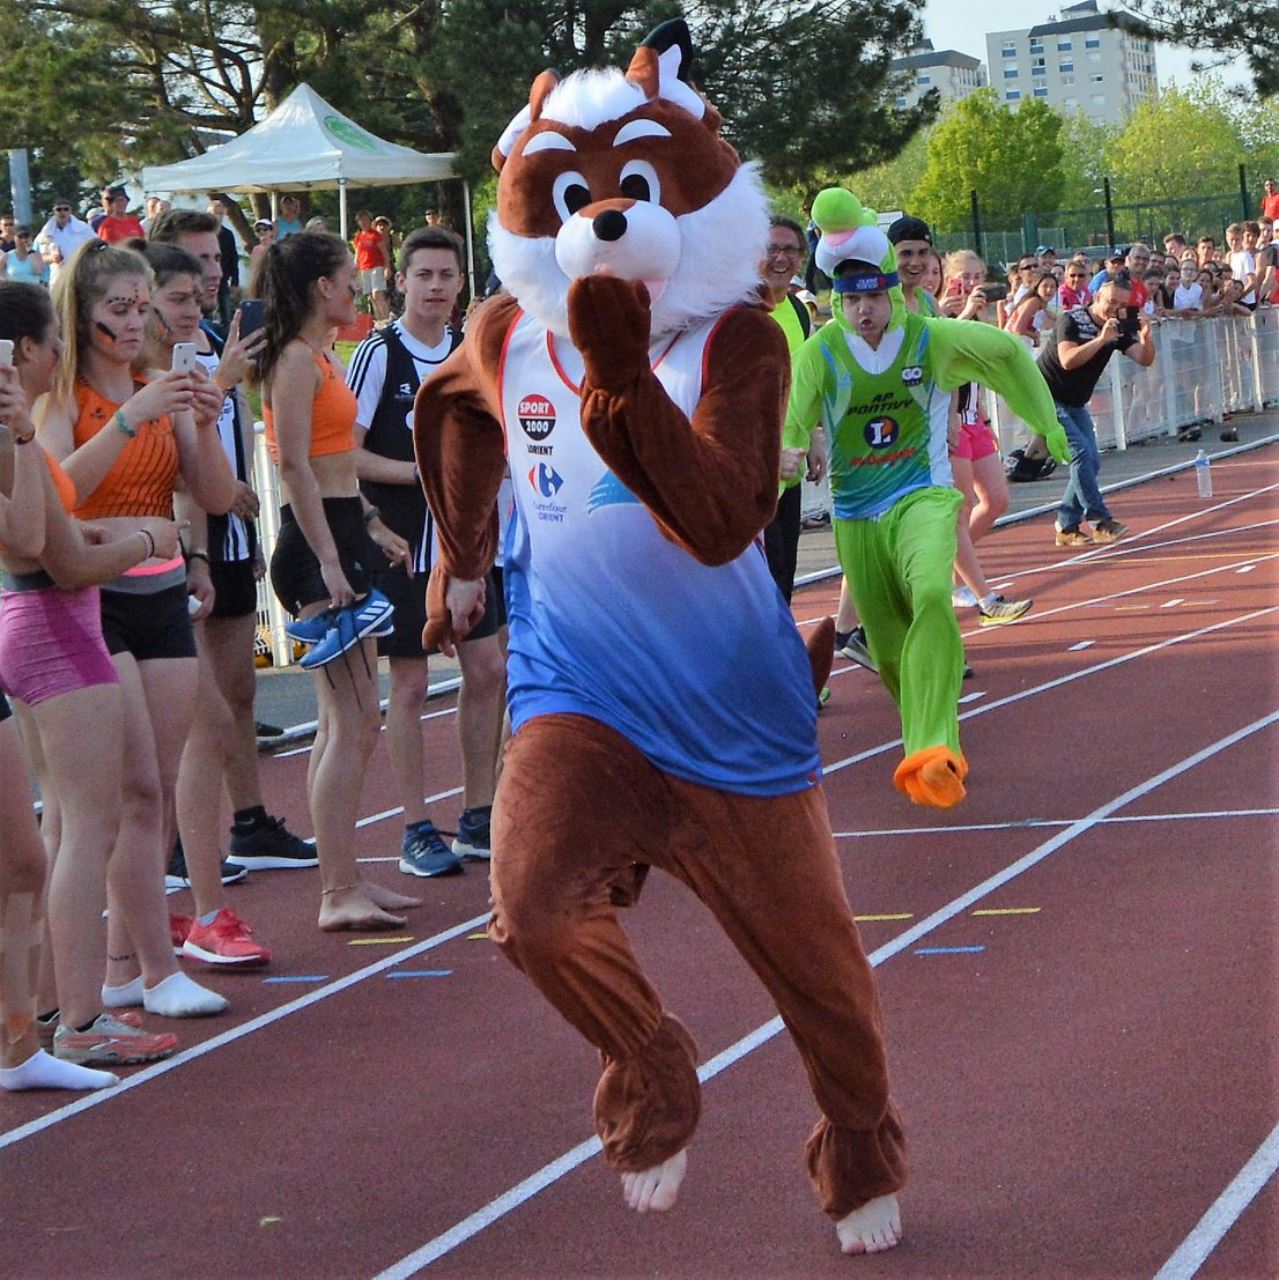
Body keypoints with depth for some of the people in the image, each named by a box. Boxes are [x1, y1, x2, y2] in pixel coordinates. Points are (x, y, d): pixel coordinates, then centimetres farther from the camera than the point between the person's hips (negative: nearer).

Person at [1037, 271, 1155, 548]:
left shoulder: (1118, 328, 1)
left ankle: (1066, 527, 8)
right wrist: (1101, 339, -41)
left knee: (1092, 461, 3)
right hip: (1046, 398, -8)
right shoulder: (1071, 320, -19)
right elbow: (1068, 360, -34)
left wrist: (1146, 336, -27)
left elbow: (1145, 360, -7)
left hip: (1075, 404, 8)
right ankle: (1100, 522, -18)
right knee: (1081, 452, -19)